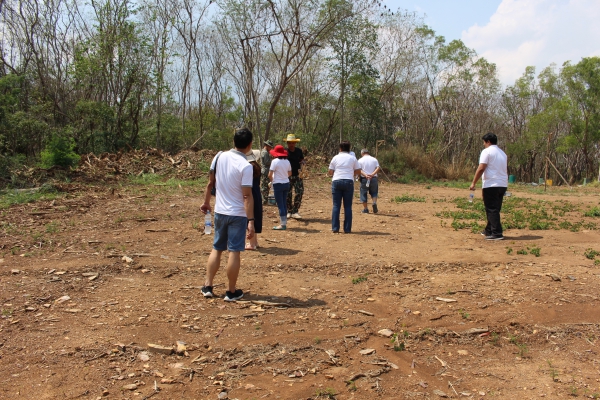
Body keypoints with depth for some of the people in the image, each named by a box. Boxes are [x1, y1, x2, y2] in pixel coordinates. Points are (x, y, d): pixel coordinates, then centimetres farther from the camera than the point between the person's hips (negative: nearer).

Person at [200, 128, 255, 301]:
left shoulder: (220, 157, 0)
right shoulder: (245, 166, -17)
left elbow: (210, 183, 8)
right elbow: (247, 196, -20)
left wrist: (206, 202, 21)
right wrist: (251, 221, -18)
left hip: (220, 212, 5)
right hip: (238, 214, -5)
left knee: (216, 249, 17)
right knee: (234, 252, 3)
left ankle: (208, 286, 21)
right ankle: (231, 292, 13)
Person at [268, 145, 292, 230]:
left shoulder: (275, 161, -13)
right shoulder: (287, 161, 6)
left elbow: (270, 175, -15)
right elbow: (290, 173, 17)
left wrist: (272, 181, 2)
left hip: (278, 184, -6)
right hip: (286, 183, 7)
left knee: (280, 204, -2)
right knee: (284, 203, 14)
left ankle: (283, 224, -1)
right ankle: (284, 222, 21)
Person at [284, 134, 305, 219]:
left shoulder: (299, 151, 7)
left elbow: (302, 160, 18)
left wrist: (303, 162, -6)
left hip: (297, 175, 2)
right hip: (288, 176, -2)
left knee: (299, 193, -5)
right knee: (288, 194, 2)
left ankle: (295, 211, 4)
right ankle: (289, 211, 17)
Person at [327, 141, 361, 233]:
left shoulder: (335, 158, 8)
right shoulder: (352, 158, 7)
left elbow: (330, 172, 6)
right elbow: (358, 171, 8)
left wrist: (329, 173, 27)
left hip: (336, 181, 1)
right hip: (348, 182, 0)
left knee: (336, 206, 4)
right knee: (348, 206, 4)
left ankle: (335, 228, 1)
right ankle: (347, 229, 3)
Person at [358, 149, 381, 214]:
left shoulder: (360, 160, 3)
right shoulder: (374, 159, 10)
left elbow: (359, 170, -11)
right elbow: (378, 168, -5)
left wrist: (365, 175, -21)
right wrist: (372, 174, -15)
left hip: (364, 179, -2)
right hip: (374, 178, 2)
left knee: (363, 193, 9)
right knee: (374, 192, 17)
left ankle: (365, 209, 10)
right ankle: (374, 203, -10)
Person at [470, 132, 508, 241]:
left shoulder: (487, 151, -6)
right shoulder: (502, 153, 19)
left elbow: (481, 168, -15)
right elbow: (504, 170, 20)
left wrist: (473, 183, -12)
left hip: (491, 184, -8)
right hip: (503, 184, 8)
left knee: (492, 209, -5)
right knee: (495, 209, 15)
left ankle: (497, 233, -9)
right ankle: (489, 230, 26)